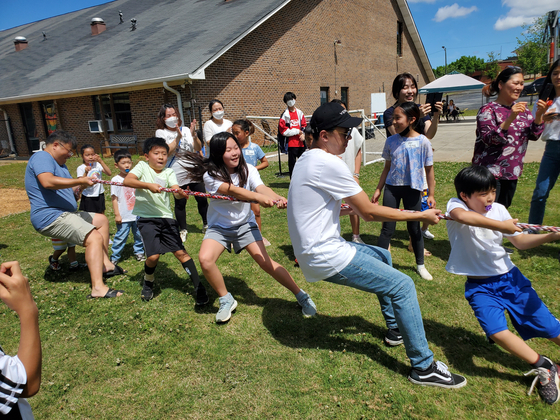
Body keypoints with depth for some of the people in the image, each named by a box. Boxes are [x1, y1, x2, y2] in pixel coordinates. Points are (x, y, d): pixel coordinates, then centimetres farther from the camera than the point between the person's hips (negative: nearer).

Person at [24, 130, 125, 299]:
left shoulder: (58, 163, 23)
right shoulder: (41, 157, -10)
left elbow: (68, 189, 21)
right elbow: (47, 182, -30)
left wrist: (83, 183, 2)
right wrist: (80, 181, -26)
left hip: (64, 214, 11)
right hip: (50, 217, -11)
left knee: (101, 220, 20)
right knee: (95, 238, -24)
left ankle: (105, 264, 14)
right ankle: (98, 288, -30)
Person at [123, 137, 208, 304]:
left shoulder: (169, 172, 7)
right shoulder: (142, 167, 1)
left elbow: (176, 191, -10)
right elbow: (127, 181, -16)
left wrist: (181, 193, -33)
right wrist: (148, 185, -29)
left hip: (166, 217, 2)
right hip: (146, 217, -2)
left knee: (181, 252, -4)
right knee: (153, 256, -10)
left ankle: (199, 287, 4)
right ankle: (148, 283, 22)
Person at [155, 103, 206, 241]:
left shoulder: (186, 130, 7)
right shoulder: (161, 132, 0)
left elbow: (198, 149, -1)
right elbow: (167, 152, -13)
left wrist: (194, 134, -17)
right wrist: (178, 137, -20)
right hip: (177, 174, -3)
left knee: (202, 199, 6)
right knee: (180, 202, 3)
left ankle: (207, 224, 26)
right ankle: (183, 230, 20)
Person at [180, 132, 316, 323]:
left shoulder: (248, 170, -10)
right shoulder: (211, 175, -17)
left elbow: (262, 188, -29)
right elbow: (233, 191, -34)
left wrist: (278, 198, -52)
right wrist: (259, 197, -52)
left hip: (245, 224, 1)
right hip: (219, 227, 0)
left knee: (265, 261, -13)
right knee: (205, 259, -24)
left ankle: (301, 296, 5)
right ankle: (226, 300, 1)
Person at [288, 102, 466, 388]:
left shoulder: (308, 159, 11)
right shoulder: (328, 163, -20)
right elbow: (369, 213, -17)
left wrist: (354, 207, 16)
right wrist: (420, 216, -7)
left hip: (317, 248, 11)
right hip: (325, 257, -10)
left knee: (382, 255, 26)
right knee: (402, 285, -7)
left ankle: (396, 329, 37)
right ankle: (423, 368, 8)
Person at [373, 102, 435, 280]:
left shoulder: (423, 142, -8)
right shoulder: (391, 141, -1)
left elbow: (429, 170, -2)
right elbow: (387, 167, 8)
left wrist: (431, 195, -2)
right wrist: (378, 190, 8)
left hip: (412, 189, -1)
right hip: (391, 187, 2)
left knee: (414, 228, 11)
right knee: (387, 227, 4)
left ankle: (420, 265, 29)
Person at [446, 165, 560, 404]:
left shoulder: (498, 209, -2)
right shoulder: (456, 205, -15)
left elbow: (520, 242, 8)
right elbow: (462, 216, -42)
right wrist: (501, 226, -39)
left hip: (510, 277, 4)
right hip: (479, 286, -4)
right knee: (496, 331, -22)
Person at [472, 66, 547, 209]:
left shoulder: (522, 109, 11)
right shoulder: (488, 110, -8)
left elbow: (534, 135, 8)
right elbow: (489, 139, -19)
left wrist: (539, 115, -8)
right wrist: (510, 118, -28)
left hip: (513, 172, 7)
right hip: (490, 171, -7)